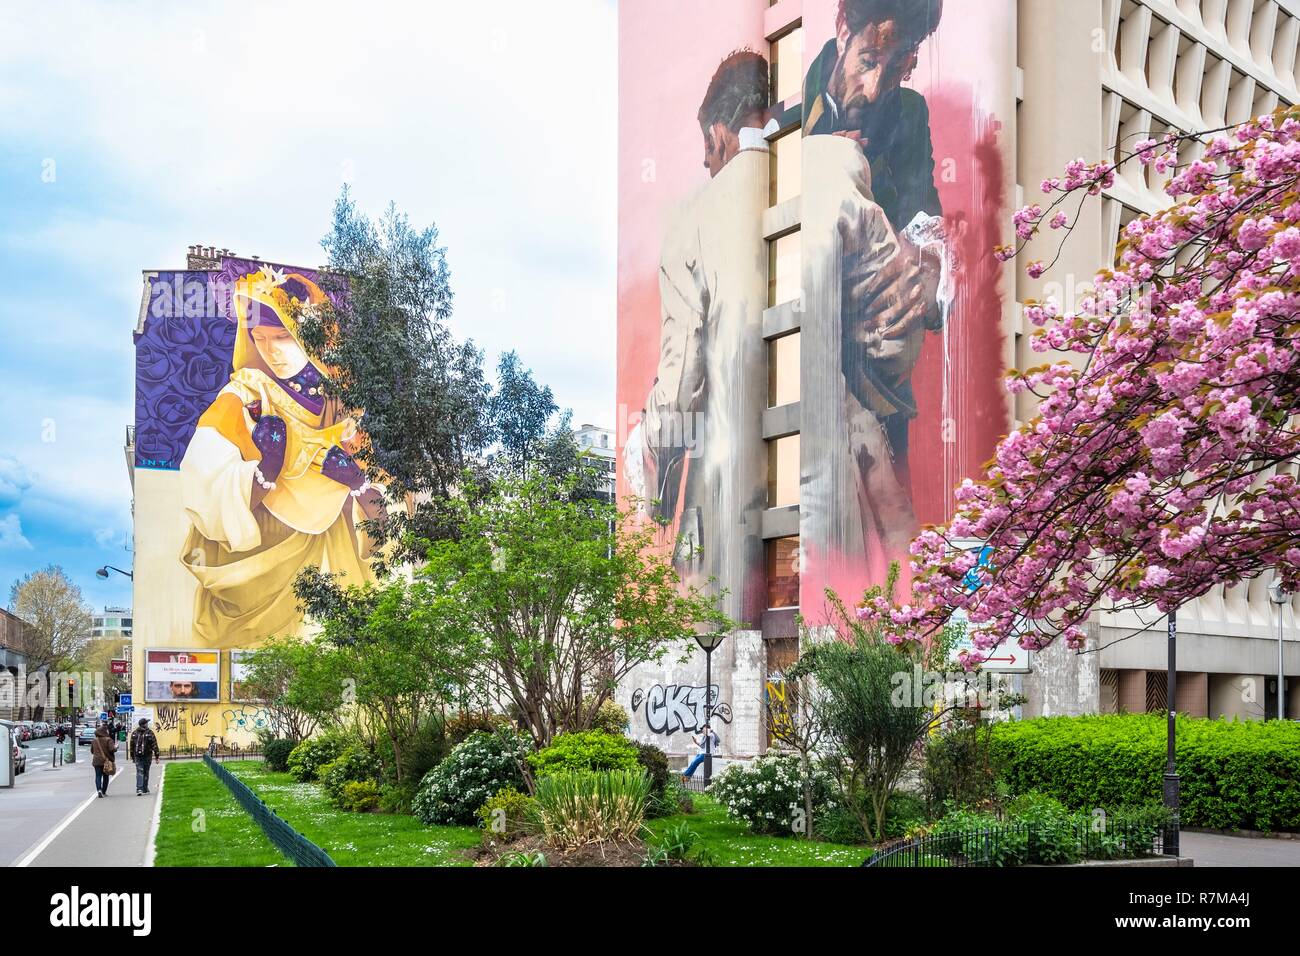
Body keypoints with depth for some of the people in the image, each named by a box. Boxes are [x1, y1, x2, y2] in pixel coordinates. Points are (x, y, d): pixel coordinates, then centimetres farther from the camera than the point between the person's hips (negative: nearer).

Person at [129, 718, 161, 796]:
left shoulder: (134, 733, 6)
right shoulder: (149, 733, -8)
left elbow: (131, 746, 11)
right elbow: (154, 745, -9)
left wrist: (132, 757, 20)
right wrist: (157, 756, -5)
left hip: (137, 756, 2)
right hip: (147, 756, -2)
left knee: (139, 772, -2)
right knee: (146, 772, 10)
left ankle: (139, 789, -17)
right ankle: (145, 789, 18)